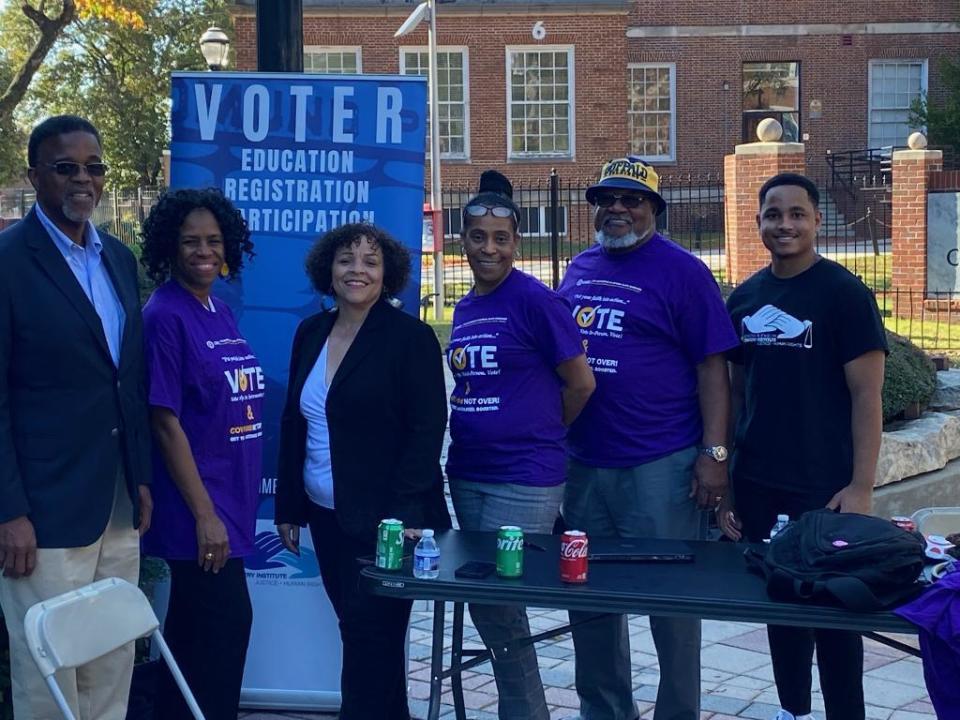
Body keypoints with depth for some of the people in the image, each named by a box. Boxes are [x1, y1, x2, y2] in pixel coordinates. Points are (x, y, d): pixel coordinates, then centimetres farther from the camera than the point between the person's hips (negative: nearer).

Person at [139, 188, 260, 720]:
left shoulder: (220, 313, 10)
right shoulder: (164, 316, -13)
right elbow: (165, 422, -17)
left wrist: (230, 506, 14)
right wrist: (204, 514, -19)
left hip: (230, 500, 8)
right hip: (197, 507, -8)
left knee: (195, 632, 16)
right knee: (227, 622, -4)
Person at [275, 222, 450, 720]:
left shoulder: (411, 338, -9)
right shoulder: (310, 333, 9)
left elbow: (426, 431, -13)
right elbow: (293, 425, 14)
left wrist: (401, 514, -21)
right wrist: (288, 506, 12)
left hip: (383, 520, -6)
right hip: (326, 516, 6)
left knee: (369, 636, -3)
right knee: (366, 632, 13)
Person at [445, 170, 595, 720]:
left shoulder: (535, 300, -11)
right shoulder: (464, 309, 11)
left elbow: (581, 384, -9)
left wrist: (536, 435, 2)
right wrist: (489, 432, 11)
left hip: (525, 479, -8)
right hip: (467, 474, 8)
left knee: (498, 602, -6)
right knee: (484, 599, 12)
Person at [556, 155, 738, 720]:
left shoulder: (682, 271, -5)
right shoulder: (580, 269, 12)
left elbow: (712, 367, -8)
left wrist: (714, 452, -14)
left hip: (661, 466, -6)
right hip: (583, 463, 6)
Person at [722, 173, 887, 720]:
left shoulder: (845, 294, -8)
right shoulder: (745, 299, 7)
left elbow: (867, 395, -11)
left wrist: (861, 486, -17)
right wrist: (725, 477, 9)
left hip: (824, 488, -5)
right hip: (758, 487, 5)